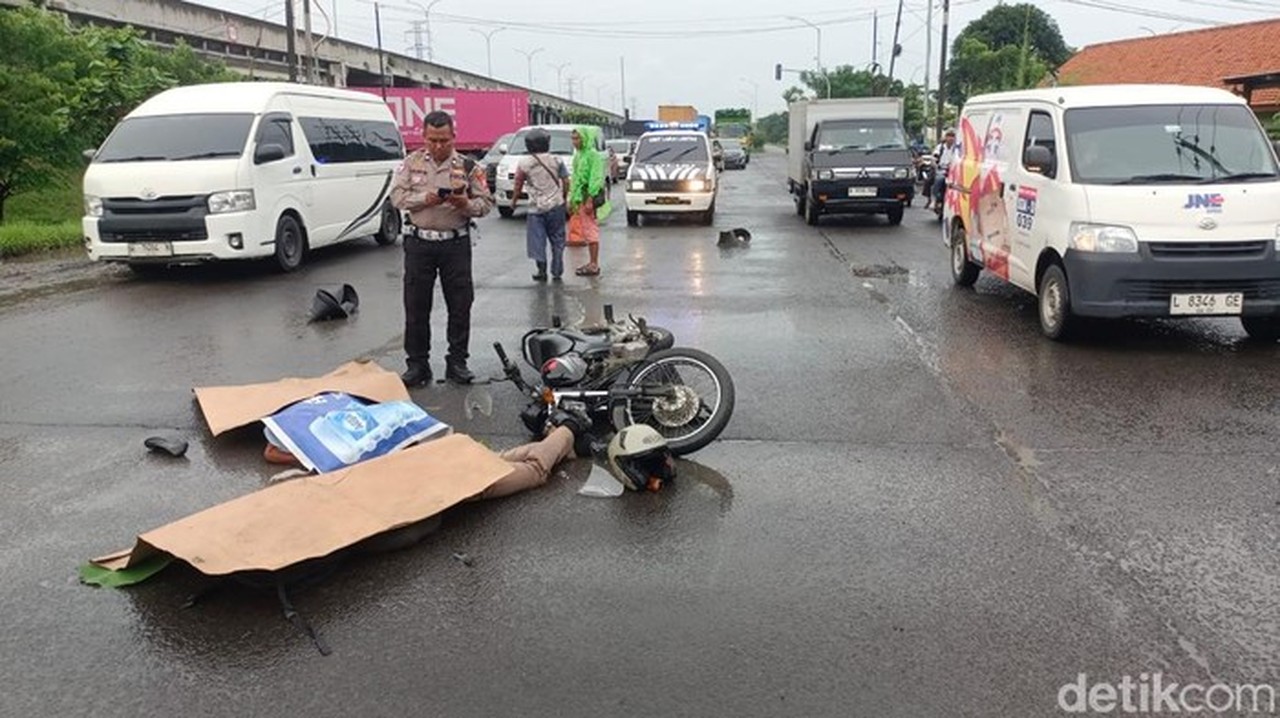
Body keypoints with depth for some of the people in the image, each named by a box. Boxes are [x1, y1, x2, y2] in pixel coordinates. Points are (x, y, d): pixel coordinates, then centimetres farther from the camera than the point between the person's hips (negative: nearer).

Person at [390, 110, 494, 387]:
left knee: (460, 305, 3)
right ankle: (417, 364, 13)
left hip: (456, 243, 0)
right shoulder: (411, 163, 7)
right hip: (419, 242, 1)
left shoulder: (468, 167, 3)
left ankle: (457, 362, 14)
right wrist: (425, 199, -15)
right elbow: (397, 196, 1)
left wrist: (466, 204, -18)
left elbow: (486, 203, 3)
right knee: (416, 306, 3)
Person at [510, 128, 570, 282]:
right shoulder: (556, 160, -1)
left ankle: (542, 269, -5)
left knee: (537, 240, 5)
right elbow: (565, 182, 0)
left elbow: (518, 185, 1)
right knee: (557, 240, 8)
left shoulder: (524, 163, -4)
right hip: (556, 205, 2)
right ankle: (556, 272, 9)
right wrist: (565, 198, 14)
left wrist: (513, 200, 15)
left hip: (536, 206, -1)